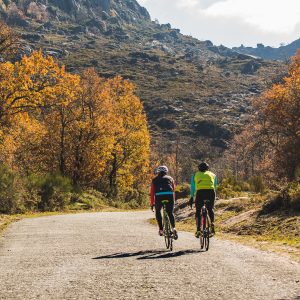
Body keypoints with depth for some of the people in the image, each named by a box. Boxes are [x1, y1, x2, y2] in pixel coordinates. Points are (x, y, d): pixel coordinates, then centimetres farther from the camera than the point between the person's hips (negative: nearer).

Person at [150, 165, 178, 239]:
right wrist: (173, 201, 36)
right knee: (170, 213, 11)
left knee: (158, 212, 21)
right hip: (169, 195, 1)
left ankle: (161, 229, 12)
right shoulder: (170, 178, 26)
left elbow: (152, 193, 22)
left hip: (159, 196, -1)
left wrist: (152, 204, 27)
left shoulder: (155, 180, 24)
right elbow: (173, 190, 27)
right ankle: (173, 228, -13)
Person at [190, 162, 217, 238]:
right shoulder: (212, 175, 27)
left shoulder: (195, 175, 25)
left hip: (200, 192, -1)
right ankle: (212, 224, 1)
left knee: (198, 211, 11)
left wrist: (192, 197, 19)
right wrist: (213, 197, 33)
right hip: (210, 191, 1)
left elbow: (192, 187, 17)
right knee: (210, 209, 22)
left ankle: (198, 229, -1)